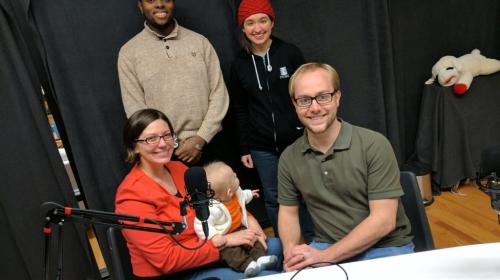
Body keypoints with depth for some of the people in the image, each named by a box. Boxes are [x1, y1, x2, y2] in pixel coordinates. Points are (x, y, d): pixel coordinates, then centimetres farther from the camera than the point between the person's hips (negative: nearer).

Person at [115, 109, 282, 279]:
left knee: (276, 246, 2)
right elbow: (167, 260, -23)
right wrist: (224, 241, -22)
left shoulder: (179, 169, 1)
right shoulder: (132, 195, -20)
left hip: (206, 250, 7)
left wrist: (248, 219, -6)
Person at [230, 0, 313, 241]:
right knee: (273, 198, 12)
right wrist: (244, 148, 5)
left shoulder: (290, 53, -4)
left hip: (296, 139, -2)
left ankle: (313, 244, 30)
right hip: (262, 146, 2)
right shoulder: (239, 64, 3)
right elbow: (239, 110, 6)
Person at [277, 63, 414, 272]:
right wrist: (290, 250, -13)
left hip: (384, 248, -1)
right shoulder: (289, 158, -2)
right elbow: (288, 212, 8)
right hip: (326, 247, 2)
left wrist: (325, 255, -21)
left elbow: (383, 220, -16)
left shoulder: (374, 145, -14)